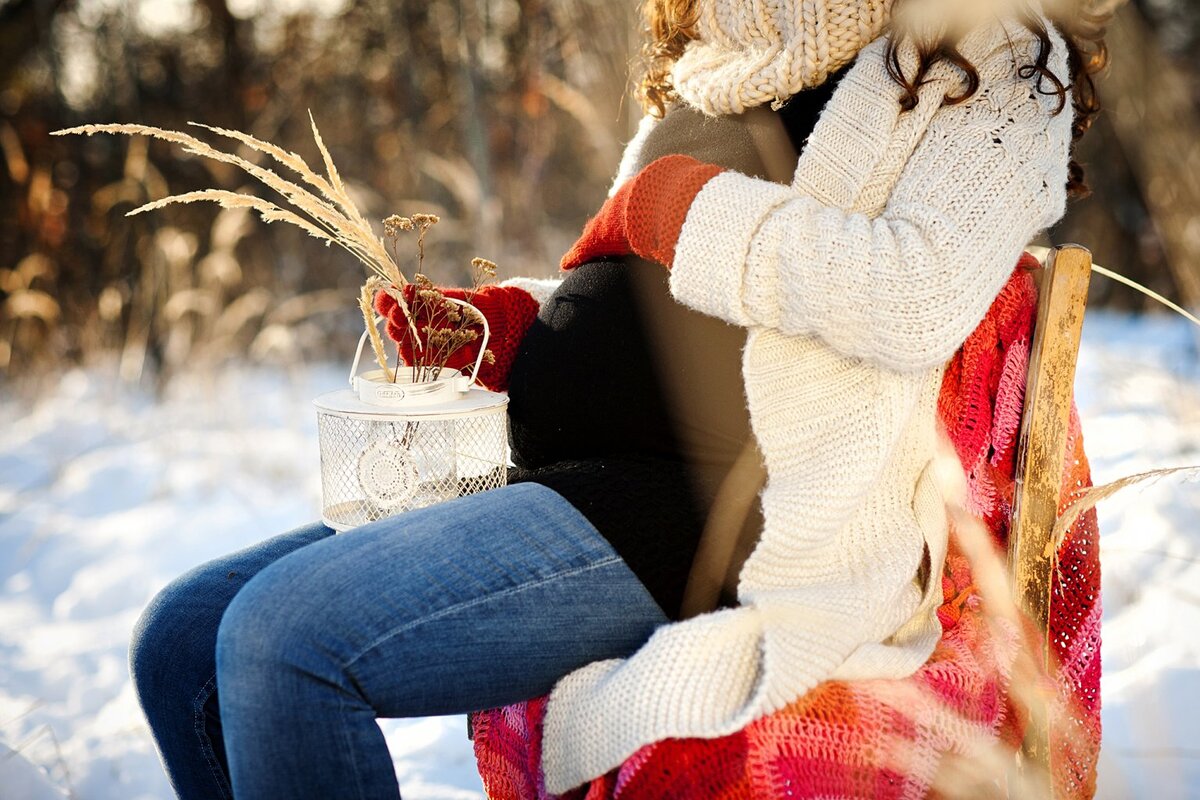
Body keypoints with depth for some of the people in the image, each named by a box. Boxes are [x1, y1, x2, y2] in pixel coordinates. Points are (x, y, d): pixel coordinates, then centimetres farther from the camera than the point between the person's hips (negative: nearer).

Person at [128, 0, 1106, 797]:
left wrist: (685, 209, -9)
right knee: (184, 639, 1)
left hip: (729, 514, -9)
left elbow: (923, 297, -18)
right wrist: (501, 326, 10)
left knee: (284, 635, -23)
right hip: (575, 484, 9)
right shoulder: (712, 94, 25)